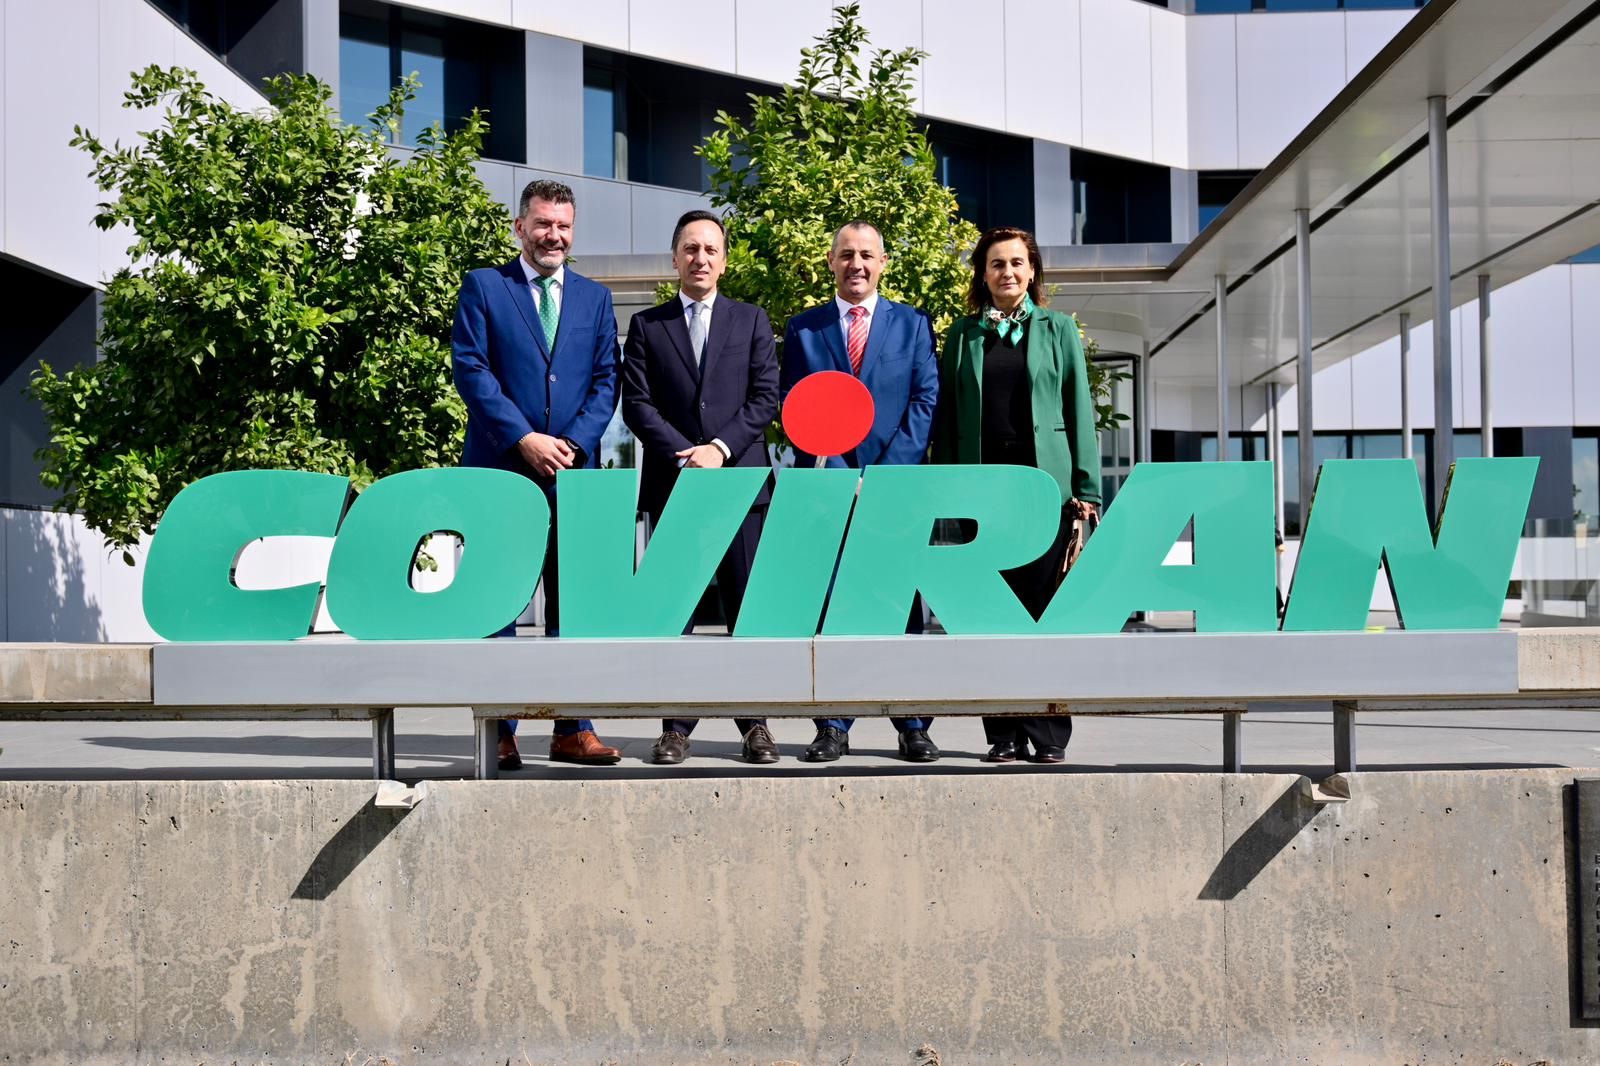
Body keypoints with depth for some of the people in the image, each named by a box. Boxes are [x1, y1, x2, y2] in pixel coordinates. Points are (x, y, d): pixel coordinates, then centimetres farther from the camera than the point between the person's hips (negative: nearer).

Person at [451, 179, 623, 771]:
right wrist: (524, 439, -13)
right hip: (499, 468, -3)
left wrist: (574, 443, -7)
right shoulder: (483, 286, 6)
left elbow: (606, 381, 9)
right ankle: (499, 730, 5)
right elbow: (470, 368, -4)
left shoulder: (595, 297, 16)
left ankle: (573, 730, 8)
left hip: (573, 470, 3)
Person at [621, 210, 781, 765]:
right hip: (670, 481, 0)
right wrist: (685, 454, -10)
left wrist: (720, 448, -9)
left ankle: (755, 723, 4)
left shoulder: (751, 321, 13)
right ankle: (676, 726, 5)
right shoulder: (647, 325, 12)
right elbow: (637, 405, 3)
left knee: (748, 605, -2)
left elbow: (766, 397, 4)